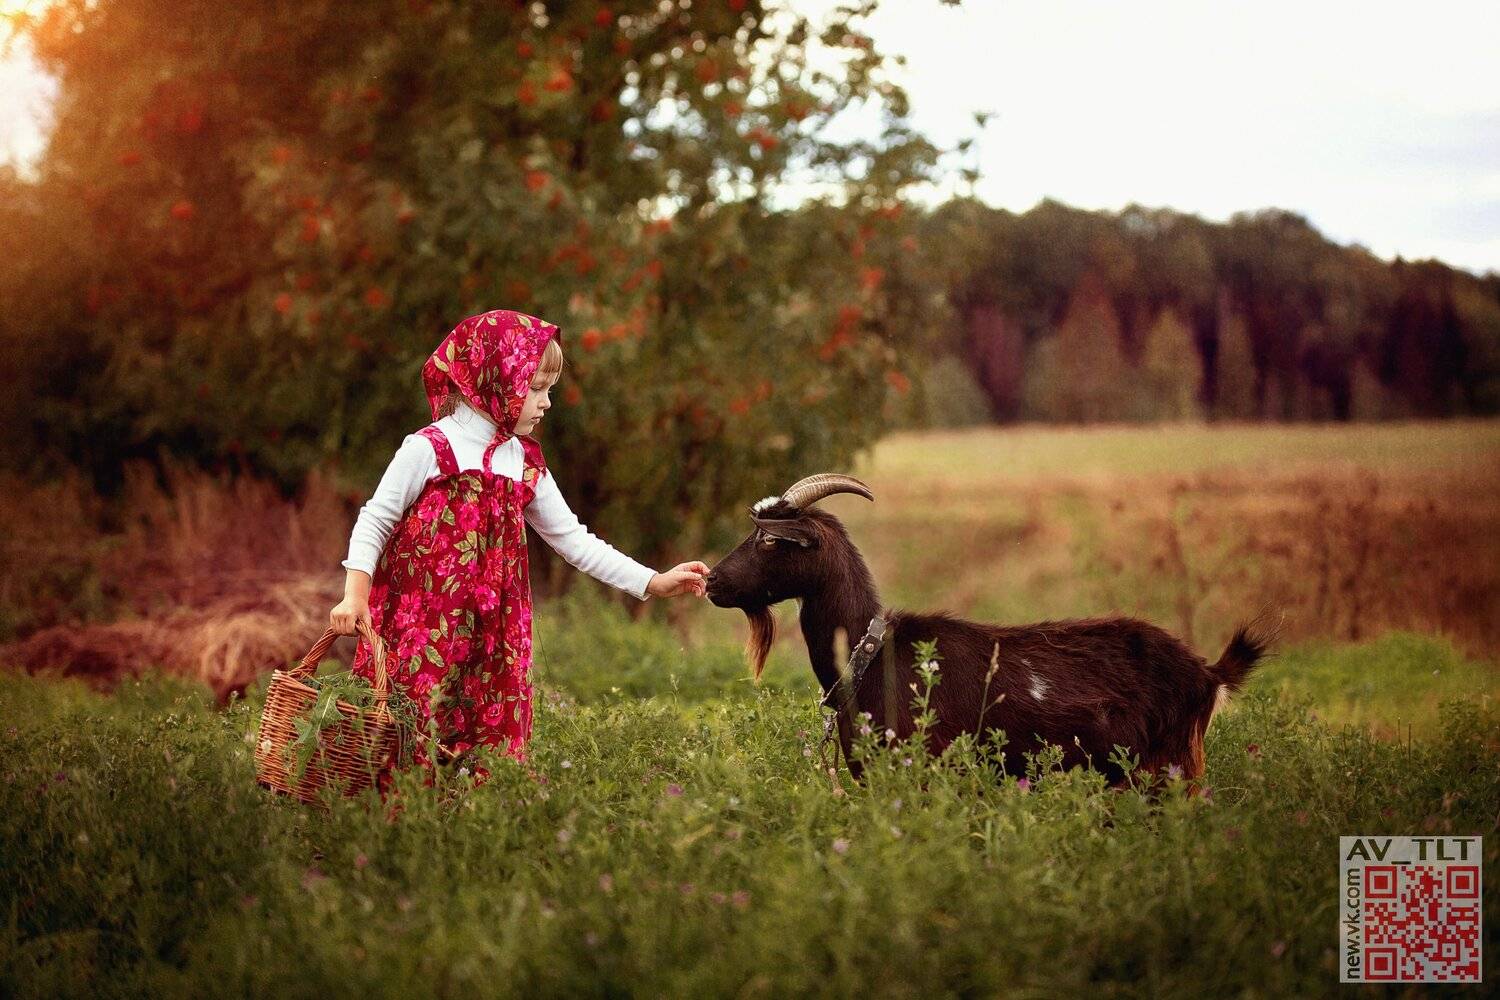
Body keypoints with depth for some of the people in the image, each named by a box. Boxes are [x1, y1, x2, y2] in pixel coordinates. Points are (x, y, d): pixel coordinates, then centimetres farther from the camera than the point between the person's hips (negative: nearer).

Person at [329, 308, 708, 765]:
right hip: (421, 635, -6)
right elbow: (374, 522, -2)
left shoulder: (526, 464, 11)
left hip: (493, 637, 6)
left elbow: (571, 538, 14)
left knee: (492, 732, 3)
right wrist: (355, 596, -11)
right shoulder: (430, 449, -7)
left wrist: (653, 582, 10)